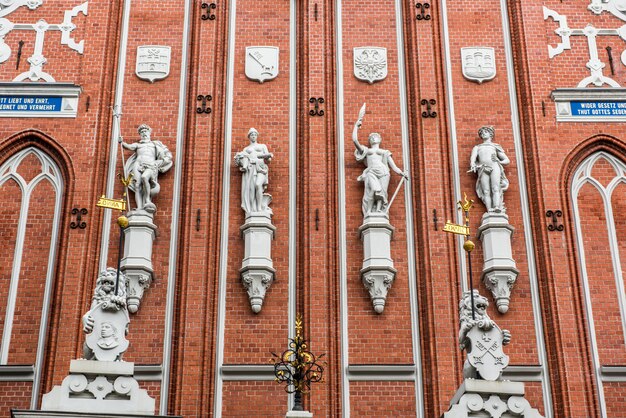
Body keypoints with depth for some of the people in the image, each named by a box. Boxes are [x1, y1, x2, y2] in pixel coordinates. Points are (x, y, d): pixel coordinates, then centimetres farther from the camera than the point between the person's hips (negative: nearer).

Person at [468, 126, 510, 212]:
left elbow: (507, 160, 21)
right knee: (486, 191, -18)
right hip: (483, 169, 1)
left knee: (495, 189, -23)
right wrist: (472, 165, -15)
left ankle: (497, 207, -40)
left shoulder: (495, 146, 28)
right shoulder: (477, 147, 31)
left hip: (494, 167, -1)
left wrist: (499, 162, -1)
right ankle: (489, 210, -32)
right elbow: (473, 157, 9)